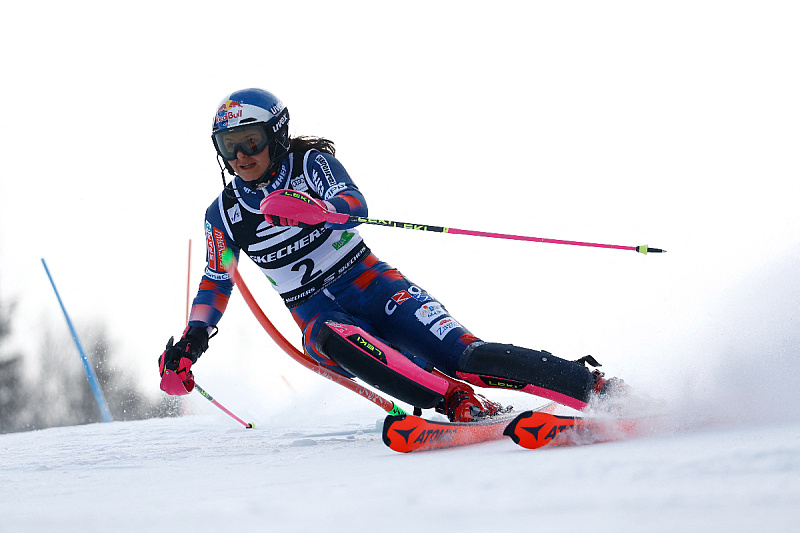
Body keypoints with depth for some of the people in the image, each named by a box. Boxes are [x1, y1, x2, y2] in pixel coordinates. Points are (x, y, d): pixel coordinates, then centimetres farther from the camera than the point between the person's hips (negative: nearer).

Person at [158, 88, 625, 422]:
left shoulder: (311, 164, -4)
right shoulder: (224, 215, 6)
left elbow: (356, 207, -23)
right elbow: (216, 283, 18)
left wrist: (310, 208, -45)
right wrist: (190, 343, 4)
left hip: (372, 285, -2)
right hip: (318, 315, 2)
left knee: (466, 357, -23)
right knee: (333, 339, -38)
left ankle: (591, 386, -21)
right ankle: (456, 403, -47)